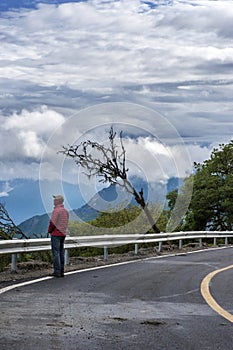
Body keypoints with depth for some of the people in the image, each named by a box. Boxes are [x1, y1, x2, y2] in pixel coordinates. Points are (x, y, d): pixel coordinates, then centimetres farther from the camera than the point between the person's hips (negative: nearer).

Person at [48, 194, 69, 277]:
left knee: (56, 253, -5)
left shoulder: (56, 210, -16)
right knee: (61, 253, 10)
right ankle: (61, 271, 11)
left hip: (56, 234, -8)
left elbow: (52, 222, -18)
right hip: (63, 233, 8)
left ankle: (57, 271, -6)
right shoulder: (65, 211, 10)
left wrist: (49, 230, -2)